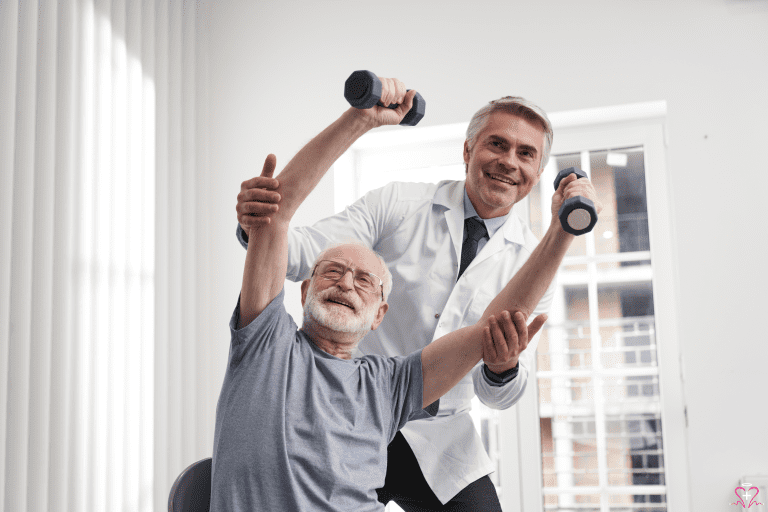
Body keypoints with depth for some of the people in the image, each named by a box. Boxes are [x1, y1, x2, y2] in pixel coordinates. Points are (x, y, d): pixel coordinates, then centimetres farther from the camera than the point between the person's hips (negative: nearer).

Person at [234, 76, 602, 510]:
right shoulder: (397, 205, -3)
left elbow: (499, 397, 0)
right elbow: (304, 255, -12)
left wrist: (503, 367, -25)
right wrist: (261, 226, -34)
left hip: (439, 443, 2)